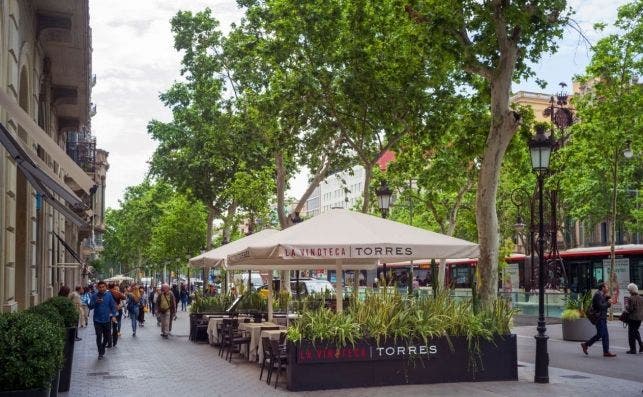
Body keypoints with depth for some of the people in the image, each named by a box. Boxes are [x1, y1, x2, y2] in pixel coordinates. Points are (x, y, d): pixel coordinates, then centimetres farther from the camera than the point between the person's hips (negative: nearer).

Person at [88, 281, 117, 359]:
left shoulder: (109, 295, -1)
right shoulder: (94, 296, -2)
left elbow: (113, 306, 1)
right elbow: (90, 306, -4)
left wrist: (113, 316, -10)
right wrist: (96, 302, -23)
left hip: (106, 320, 1)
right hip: (97, 320, -1)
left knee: (107, 337, 10)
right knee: (99, 337, -4)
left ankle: (102, 348, 38)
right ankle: (100, 353, 8)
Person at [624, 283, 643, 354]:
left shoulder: (631, 299, -17)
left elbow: (629, 309, -19)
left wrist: (626, 304, -3)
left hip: (632, 318, -7)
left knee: (631, 333, 3)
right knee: (636, 331, 25)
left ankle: (633, 349, 5)